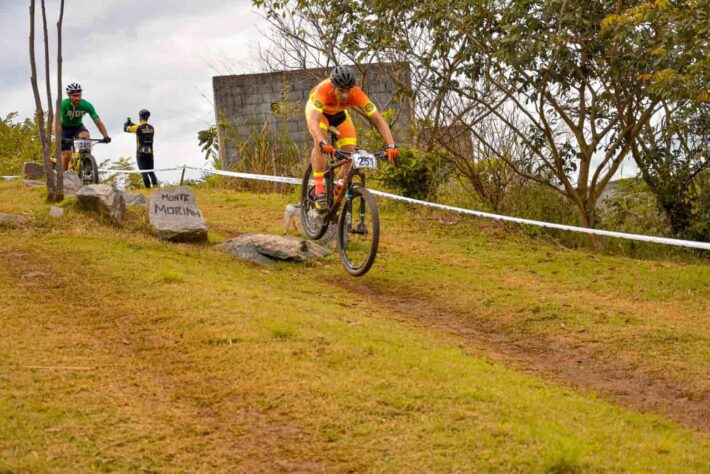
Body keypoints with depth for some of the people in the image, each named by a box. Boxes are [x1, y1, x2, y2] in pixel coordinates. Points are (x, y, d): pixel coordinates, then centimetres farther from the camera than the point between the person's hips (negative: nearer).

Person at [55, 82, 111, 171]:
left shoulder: (86, 105, -25)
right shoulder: (63, 104, -31)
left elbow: (98, 122, -25)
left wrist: (106, 136, -40)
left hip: (78, 126, 1)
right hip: (65, 128, -1)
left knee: (86, 136, -32)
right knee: (66, 155, -13)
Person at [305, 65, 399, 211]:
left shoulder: (357, 94, -37)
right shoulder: (322, 91, -44)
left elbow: (378, 120, -36)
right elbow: (312, 121, -54)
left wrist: (391, 146, -49)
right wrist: (323, 143, -72)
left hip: (339, 113, 3)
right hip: (318, 110, -3)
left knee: (350, 151, -11)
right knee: (319, 142, -31)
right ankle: (319, 192, -29)